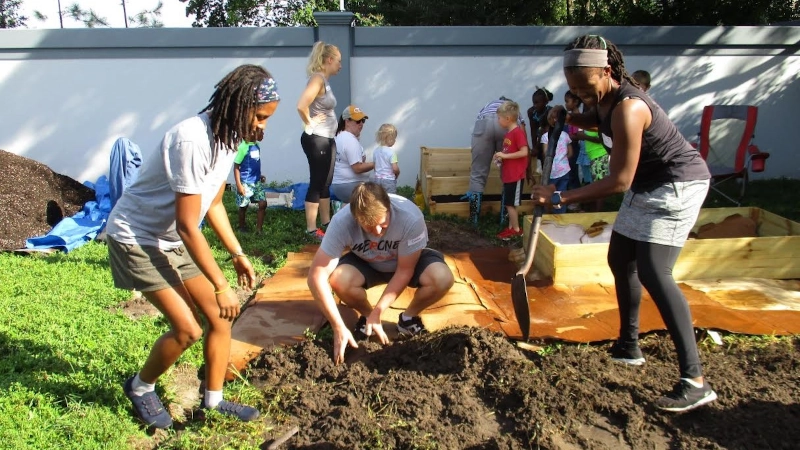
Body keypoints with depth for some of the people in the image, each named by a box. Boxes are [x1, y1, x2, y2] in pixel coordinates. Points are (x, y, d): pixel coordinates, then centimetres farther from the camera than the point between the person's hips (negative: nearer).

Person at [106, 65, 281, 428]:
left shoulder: (229, 136, -3)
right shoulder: (193, 141, -30)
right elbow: (188, 227, -28)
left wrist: (238, 255, 7)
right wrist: (221, 286, -22)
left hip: (173, 240, 8)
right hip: (137, 239, -8)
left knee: (219, 316, 4)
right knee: (189, 329, -11)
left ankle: (213, 400, 20)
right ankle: (140, 387, 18)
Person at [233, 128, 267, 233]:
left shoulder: (257, 146, 3)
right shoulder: (243, 147, -17)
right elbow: (236, 166, -14)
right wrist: (238, 184, -16)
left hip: (257, 182, 6)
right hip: (246, 183, -6)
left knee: (263, 203, -1)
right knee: (243, 206, 10)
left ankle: (259, 230, 7)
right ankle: (242, 227, 31)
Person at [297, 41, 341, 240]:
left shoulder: (324, 80, 12)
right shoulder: (317, 78, -16)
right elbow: (301, 105, -30)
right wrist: (309, 123, -14)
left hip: (326, 139, 9)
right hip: (316, 140, -9)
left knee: (325, 184, 16)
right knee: (316, 184, -3)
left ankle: (326, 224, 28)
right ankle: (311, 230, 6)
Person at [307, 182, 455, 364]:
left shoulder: (411, 217, -35)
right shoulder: (342, 222, -33)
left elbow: (405, 271, -24)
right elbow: (317, 276, -31)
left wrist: (377, 313, -28)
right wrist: (339, 327, -34)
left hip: (408, 261, 0)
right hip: (366, 263, 1)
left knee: (442, 278, -30)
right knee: (339, 280, -32)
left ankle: (409, 318, 1)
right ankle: (366, 316, 2)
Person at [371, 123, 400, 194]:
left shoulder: (376, 151, 4)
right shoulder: (391, 152, -16)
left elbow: (374, 166, 11)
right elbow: (395, 168, -17)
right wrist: (397, 174, 3)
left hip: (377, 179, 7)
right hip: (389, 180, -6)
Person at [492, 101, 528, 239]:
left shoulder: (518, 132, -16)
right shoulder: (509, 133, 12)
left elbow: (524, 152, -23)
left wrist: (504, 155, -20)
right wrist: (501, 157, 3)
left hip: (515, 175, -9)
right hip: (508, 175, 9)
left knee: (510, 204, -2)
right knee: (509, 203, 14)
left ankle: (516, 229, 9)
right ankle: (511, 228, 22)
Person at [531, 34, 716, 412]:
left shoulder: (626, 108, -28)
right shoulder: (604, 100, -1)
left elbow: (619, 181, -29)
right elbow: (595, 120, 25)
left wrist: (560, 198, -27)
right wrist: (566, 118, 3)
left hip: (677, 186, -10)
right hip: (646, 186, 10)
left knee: (653, 273, -20)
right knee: (620, 260, 14)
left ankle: (694, 382, -17)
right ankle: (628, 348, 29)